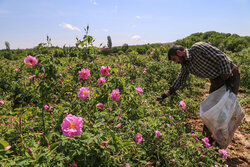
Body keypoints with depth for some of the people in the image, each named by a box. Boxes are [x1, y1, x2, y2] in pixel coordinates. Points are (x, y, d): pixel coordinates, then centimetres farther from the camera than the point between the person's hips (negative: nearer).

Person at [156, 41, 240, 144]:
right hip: (216, 81, 7)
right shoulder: (186, 65, 0)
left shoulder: (198, 48, -23)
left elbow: (222, 58, -23)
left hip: (230, 74, -7)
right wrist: (164, 95, 4)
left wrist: (227, 78, -23)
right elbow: (179, 81, 7)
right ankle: (207, 137, 24)